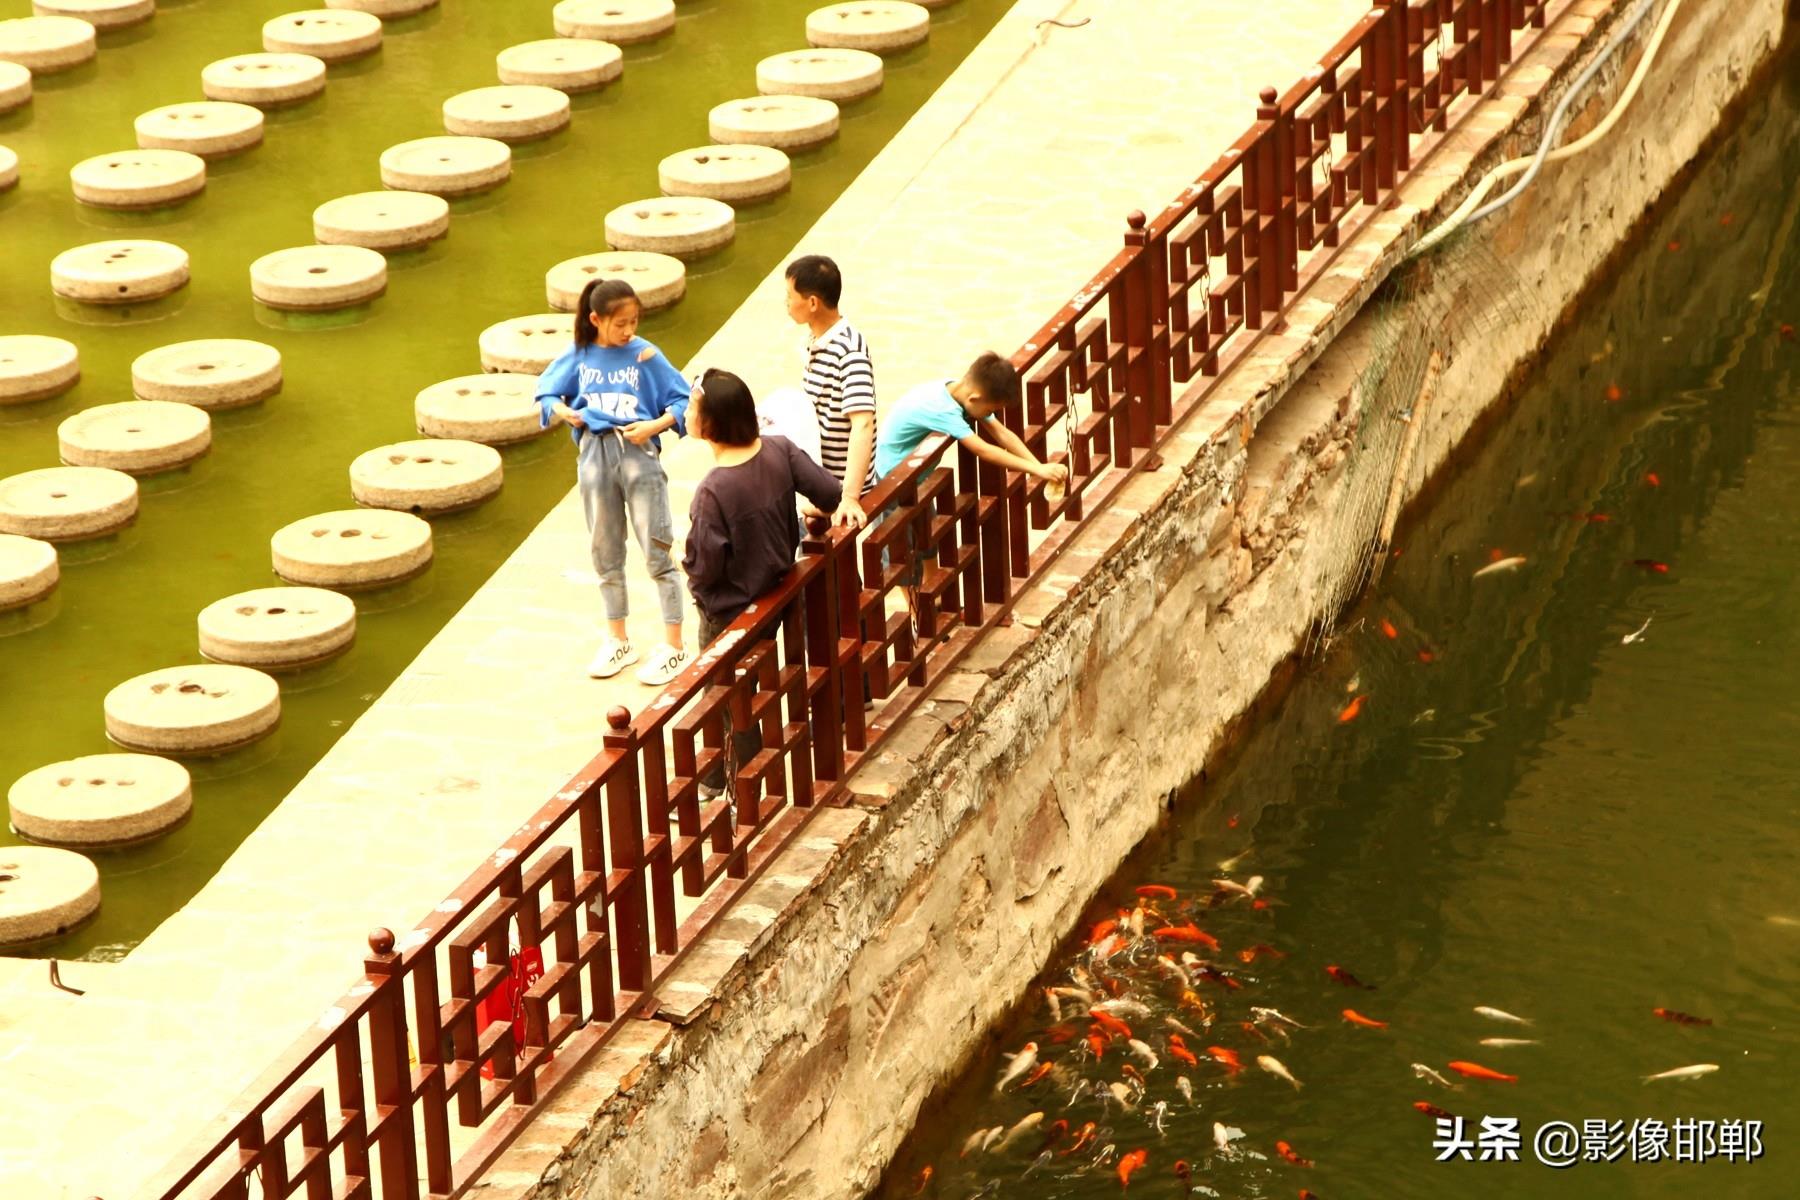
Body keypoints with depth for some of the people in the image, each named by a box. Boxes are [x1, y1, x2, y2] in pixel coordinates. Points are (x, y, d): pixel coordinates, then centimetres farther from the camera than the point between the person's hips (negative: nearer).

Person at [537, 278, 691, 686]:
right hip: (594, 453, 4)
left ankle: (673, 646, 4)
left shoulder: (645, 355, -4)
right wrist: (562, 411, -8)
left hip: (638, 452, -3)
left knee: (657, 551, -3)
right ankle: (618, 641, 27)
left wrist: (654, 426, -17)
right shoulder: (578, 356, 4)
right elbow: (546, 391, 12)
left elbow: (682, 400, -2)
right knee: (605, 553, 13)